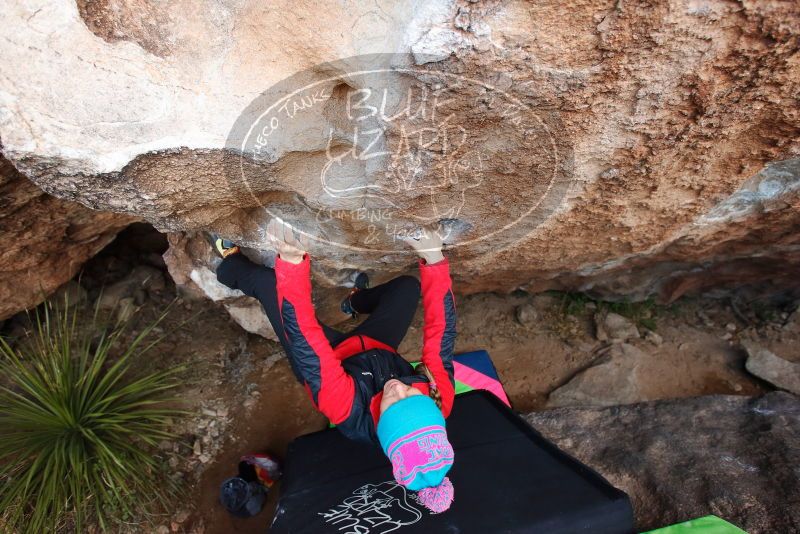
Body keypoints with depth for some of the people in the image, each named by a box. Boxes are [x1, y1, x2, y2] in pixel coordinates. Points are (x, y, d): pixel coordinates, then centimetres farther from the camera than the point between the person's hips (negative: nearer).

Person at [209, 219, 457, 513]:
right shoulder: (441, 398, -38)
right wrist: (434, 260, -34)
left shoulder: (348, 410, -47)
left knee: (267, 281, -3)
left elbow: (306, 340, -48)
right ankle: (355, 301, 42)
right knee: (408, 285, 12)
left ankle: (231, 262, 36)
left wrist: (292, 260, -53)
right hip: (381, 352, 4)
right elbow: (441, 332, -31)